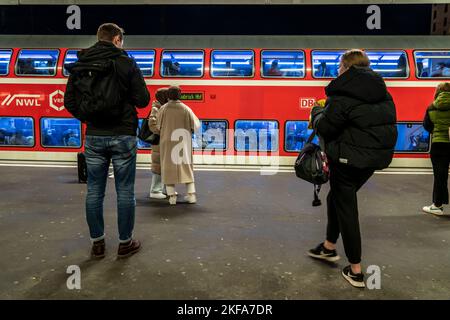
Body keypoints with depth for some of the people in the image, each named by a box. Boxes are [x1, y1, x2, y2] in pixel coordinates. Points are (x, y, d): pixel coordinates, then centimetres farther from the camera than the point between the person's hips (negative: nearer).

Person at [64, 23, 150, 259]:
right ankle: (125, 243, 15)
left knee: (94, 191, 10)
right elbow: (142, 100, -7)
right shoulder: (127, 63, -4)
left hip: (94, 136, 3)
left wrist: (87, 117, 15)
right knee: (125, 191, 5)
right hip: (123, 135, -3)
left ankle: (97, 243, 19)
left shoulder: (81, 64, 7)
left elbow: (69, 101, 4)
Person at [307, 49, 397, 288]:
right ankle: (329, 247, 37)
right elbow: (389, 122, 15)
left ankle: (355, 271, 12)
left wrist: (317, 112, 8)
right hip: (376, 156, 8)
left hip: (349, 158, -8)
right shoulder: (382, 92, 10)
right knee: (336, 196, 24)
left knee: (345, 207, 4)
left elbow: (325, 128, -12)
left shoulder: (343, 94, -15)